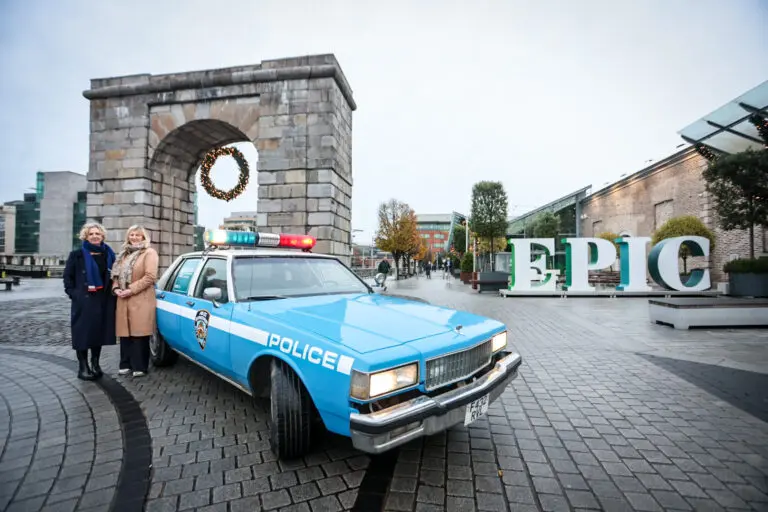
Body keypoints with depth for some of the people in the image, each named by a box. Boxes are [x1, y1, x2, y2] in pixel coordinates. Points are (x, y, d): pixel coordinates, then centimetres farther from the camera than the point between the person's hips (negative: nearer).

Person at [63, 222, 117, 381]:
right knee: (83, 332, -1)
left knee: (99, 332, 9)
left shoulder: (108, 254, 9)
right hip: (83, 301, -3)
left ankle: (95, 363, 22)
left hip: (103, 301, 3)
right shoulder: (77, 254, 0)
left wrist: (111, 291, 3)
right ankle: (83, 367, 8)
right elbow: (67, 276, 2)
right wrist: (73, 293, -6)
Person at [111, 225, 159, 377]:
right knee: (125, 333, 10)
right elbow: (116, 274, 20)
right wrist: (116, 288, 1)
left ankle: (140, 366, 5)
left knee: (139, 334, -3)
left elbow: (150, 277, -13)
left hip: (141, 300, -7)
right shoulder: (124, 254, 18)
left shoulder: (149, 253, -5)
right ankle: (126, 364, 20)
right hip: (123, 300, 7)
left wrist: (131, 290, -16)